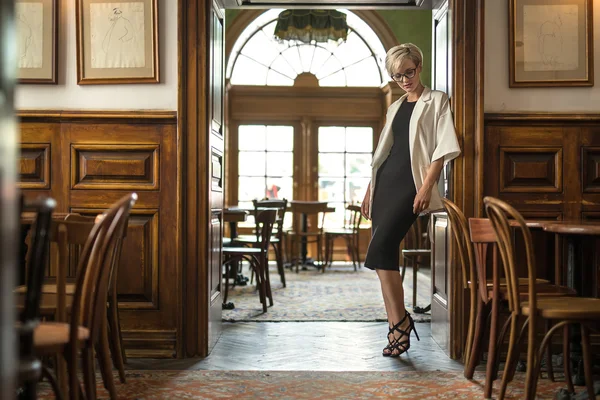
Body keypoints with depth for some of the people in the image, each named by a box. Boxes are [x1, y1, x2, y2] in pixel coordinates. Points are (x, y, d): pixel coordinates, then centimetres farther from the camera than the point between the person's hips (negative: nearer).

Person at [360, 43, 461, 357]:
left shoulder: (436, 101, 3)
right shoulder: (395, 108, 22)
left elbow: (442, 149, -7)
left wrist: (426, 187, -17)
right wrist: (369, 190, 18)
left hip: (410, 184, -7)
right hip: (385, 183, 7)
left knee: (379, 249, -20)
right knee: (386, 254, 2)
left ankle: (400, 321, -11)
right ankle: (397, 328, 8)